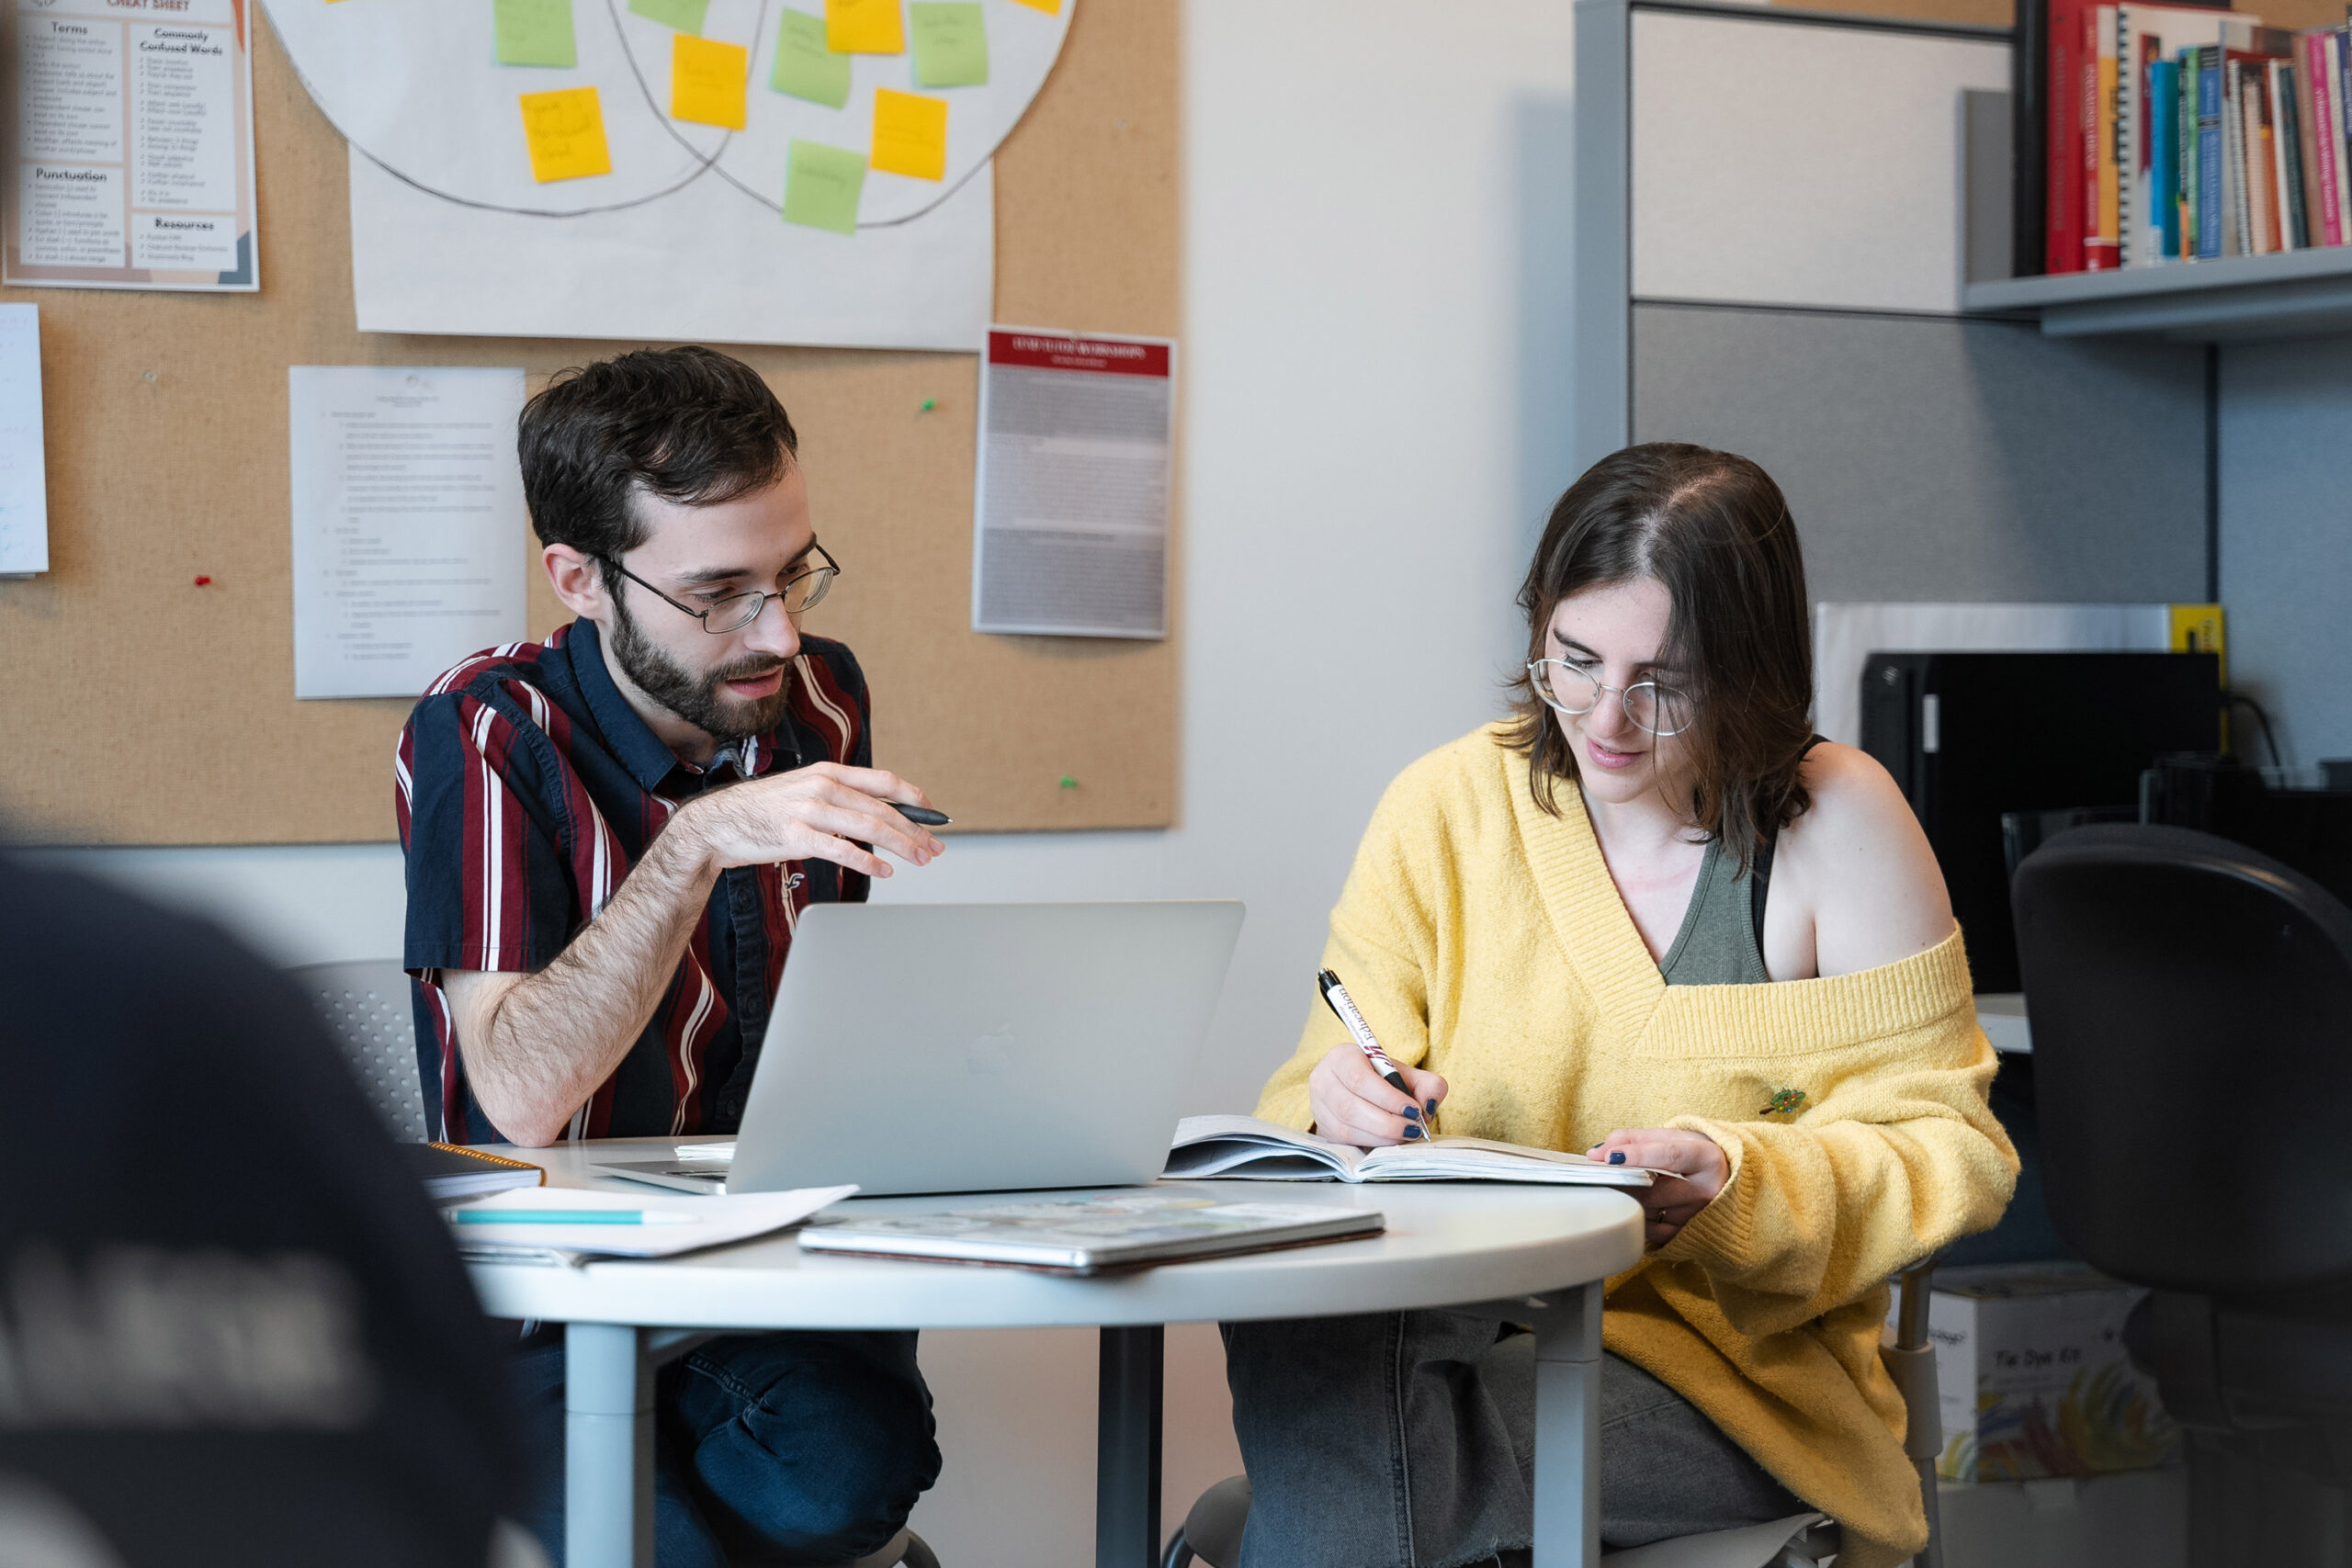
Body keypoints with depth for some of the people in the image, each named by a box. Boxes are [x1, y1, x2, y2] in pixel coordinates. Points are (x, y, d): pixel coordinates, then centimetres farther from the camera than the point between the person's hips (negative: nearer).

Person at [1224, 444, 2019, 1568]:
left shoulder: (1837, 821, -3)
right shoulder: (1446, 806, 4)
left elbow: (1945, 1148, -1)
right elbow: (1312, 1100, 7)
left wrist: (1734, 1184, -19)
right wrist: (1341, 1109, -18)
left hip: (1733, 1372, -3)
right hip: (1468, 1324, 3)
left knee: (1338, 1460, -32)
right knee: (1290, 1304, -33)